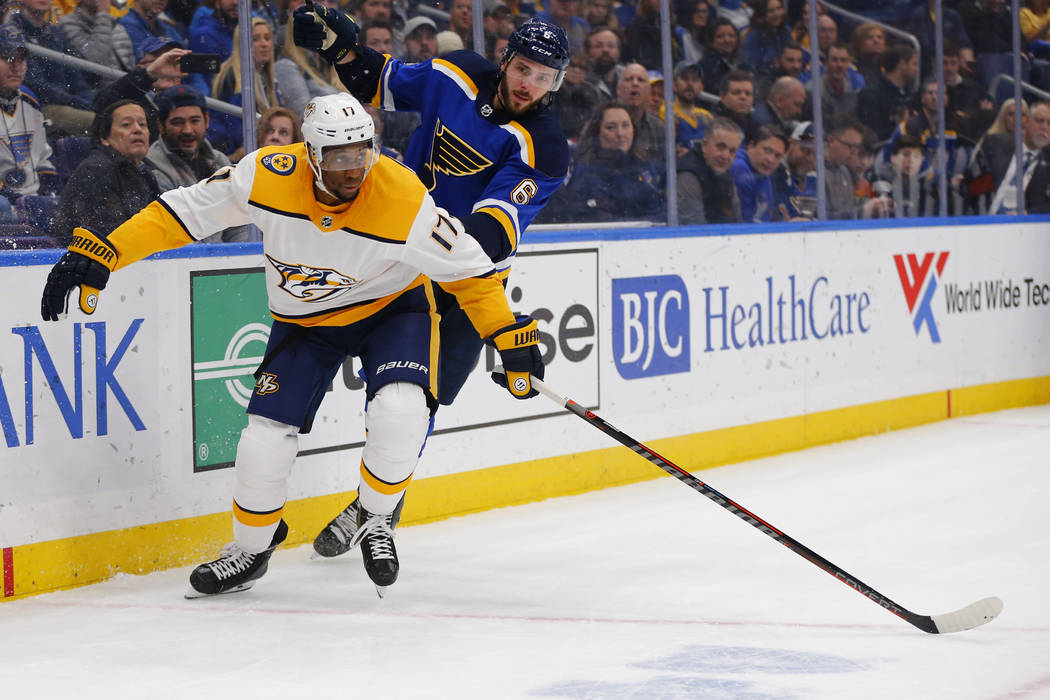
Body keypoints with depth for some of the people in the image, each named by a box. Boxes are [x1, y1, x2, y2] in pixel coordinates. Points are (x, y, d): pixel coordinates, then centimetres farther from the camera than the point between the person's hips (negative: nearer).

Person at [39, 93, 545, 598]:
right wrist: (98, 254, -22)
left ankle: (376, 519, 2)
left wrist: (513, 338, -17)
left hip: (391, 306, -2)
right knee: (266, 439, -6)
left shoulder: (403, 200, -31)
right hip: (304, 320, 2)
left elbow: (466, 267, -18)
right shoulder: (268, 177, -27)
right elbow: (185, 212, -18)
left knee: (399, 412, -28)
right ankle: (251, 548, 23)